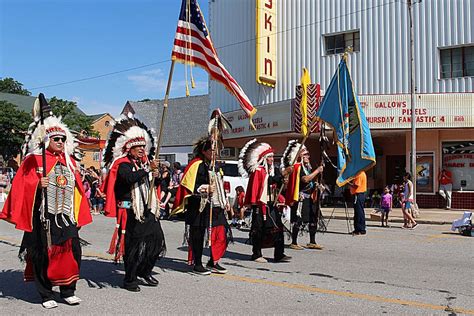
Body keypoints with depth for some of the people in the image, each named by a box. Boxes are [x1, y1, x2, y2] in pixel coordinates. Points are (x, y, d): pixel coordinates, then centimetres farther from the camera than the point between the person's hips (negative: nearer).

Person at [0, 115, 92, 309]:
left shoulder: (69, 161, 13)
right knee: (44, 254, 1)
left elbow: (77, 189, 14)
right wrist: (38, 184, -25)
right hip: (44, 217, -4)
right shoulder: (34, 160, -1)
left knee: (72, 252, 4)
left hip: (67, 217, 4)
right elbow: (22, 185, -6)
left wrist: (78, 215, 11)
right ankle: (46, 295, 15)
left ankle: (68, 291, 19)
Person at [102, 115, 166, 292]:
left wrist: (157, 175, -2)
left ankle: (145, 271, 25)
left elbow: (156, 182, 19)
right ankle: (130, 280, 11)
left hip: (148, 209, 7)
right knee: (134, 244, -3)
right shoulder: (123, 164, -6)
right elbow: (130, 177, -28)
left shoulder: (145, 163, 17)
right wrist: (148, 170, -28)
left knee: (156, 240, 7)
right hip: (131, 210, -7)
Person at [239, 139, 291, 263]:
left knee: (277, 227, 2)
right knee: (259, 229, 0)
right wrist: (253, 202, -15)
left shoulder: (272, 170, 16)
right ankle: (257, 254, 11)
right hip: (260, 203, -8)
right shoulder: (258, 171, -8)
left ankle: (279, 254, 6)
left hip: (271, 203, 8)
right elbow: (254, 187, -11)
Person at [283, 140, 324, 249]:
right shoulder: (297, 167, -10)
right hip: (301, 197, -9)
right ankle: (294, 243, 2)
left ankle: (312, 242, 19)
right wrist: (317, 171, -19)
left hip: (310, 197, 9)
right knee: (298, 220, -6)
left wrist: (317, 185, 8)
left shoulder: (308, 166, 17)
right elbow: (305, 179, -24)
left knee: (313, 219, 11)